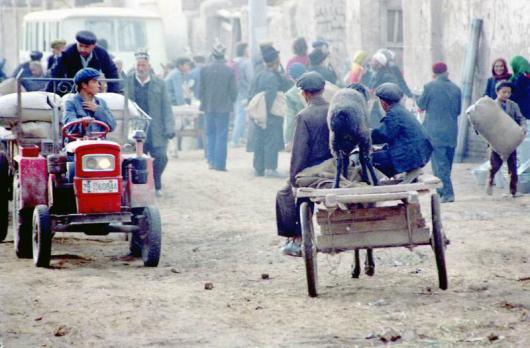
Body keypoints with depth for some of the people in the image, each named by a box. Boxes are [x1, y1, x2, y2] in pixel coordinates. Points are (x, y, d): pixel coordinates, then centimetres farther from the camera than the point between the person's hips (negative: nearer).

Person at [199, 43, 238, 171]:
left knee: (210, 133, 16)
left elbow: (201, 88, 1)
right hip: (224, 107, -2)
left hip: (209, 106, 2)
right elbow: (233, 91, -5)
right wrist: (231, 102, 13)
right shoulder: (229, 71, -10)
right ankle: (219, 163, -1)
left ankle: (211, 160, 12)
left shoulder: (205, 69, -5)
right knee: (222, 135, 2)